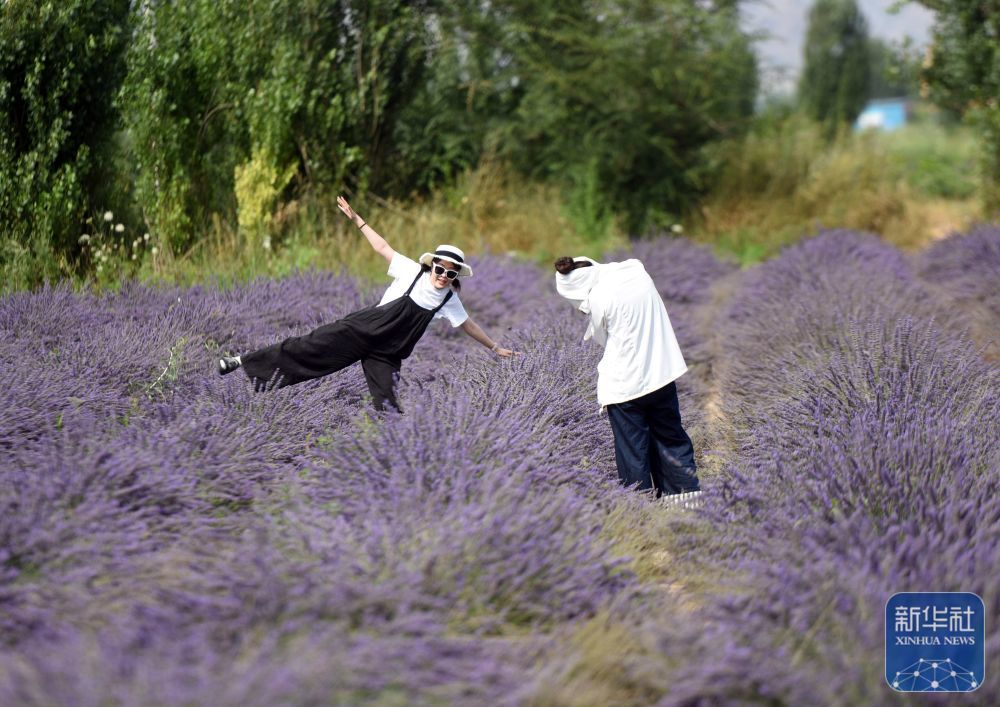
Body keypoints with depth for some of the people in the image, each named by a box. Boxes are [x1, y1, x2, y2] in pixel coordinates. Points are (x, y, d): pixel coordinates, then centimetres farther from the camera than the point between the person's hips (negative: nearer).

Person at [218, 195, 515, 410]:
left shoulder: (449, 300, 5)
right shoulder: (413, 272, -5)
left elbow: (468, 324, 19)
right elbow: (383, 248, 0)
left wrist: (495, 346, 25)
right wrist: (356, 219, -2)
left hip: (388, 354, 3)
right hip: (363, 329, -3)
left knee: (388, 406, -9)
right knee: (314, 346, -11)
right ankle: (244, 361, -6)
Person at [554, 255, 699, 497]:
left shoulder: (598, 298, -16)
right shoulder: (636, 269, 0)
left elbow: (602, 338, -1)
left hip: (623, 384, -6)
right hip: (662, 374, 6)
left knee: (633, 452, 5)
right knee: (671, 439, 17)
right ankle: (688, 493, 20)